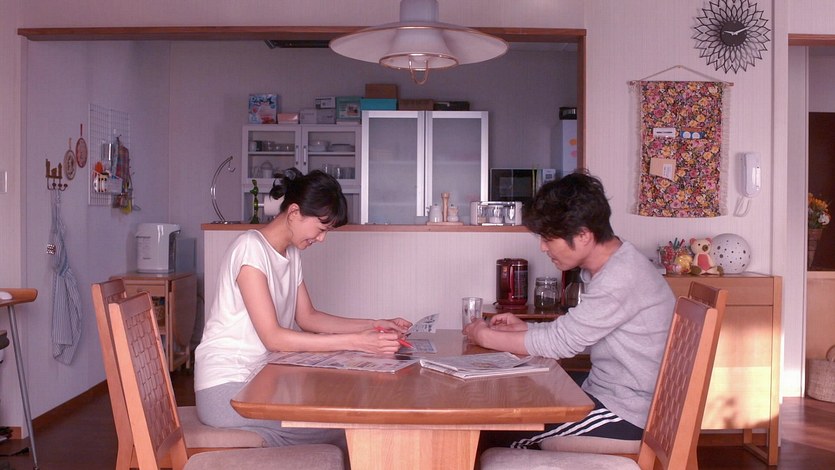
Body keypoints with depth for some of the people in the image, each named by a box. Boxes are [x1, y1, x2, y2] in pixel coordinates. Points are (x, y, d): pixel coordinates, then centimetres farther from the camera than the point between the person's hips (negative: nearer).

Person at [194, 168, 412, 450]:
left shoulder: (291, 253, 10)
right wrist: (356, 342, -27)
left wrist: (374, 326, 0)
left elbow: (307, 317, 11)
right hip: (226, 388, -8)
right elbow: (273, 337, -23)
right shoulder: (250, 248, -18)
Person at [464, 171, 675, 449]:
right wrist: (525, 329, 1)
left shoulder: (621, 278, -24)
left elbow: (561, 342, -22)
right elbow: (575, 334, 13)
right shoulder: (607, 267, 6)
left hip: (624, 415, -9)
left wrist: (486, 337, -10)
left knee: (498, 434, -10)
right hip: (607, 395, 9)